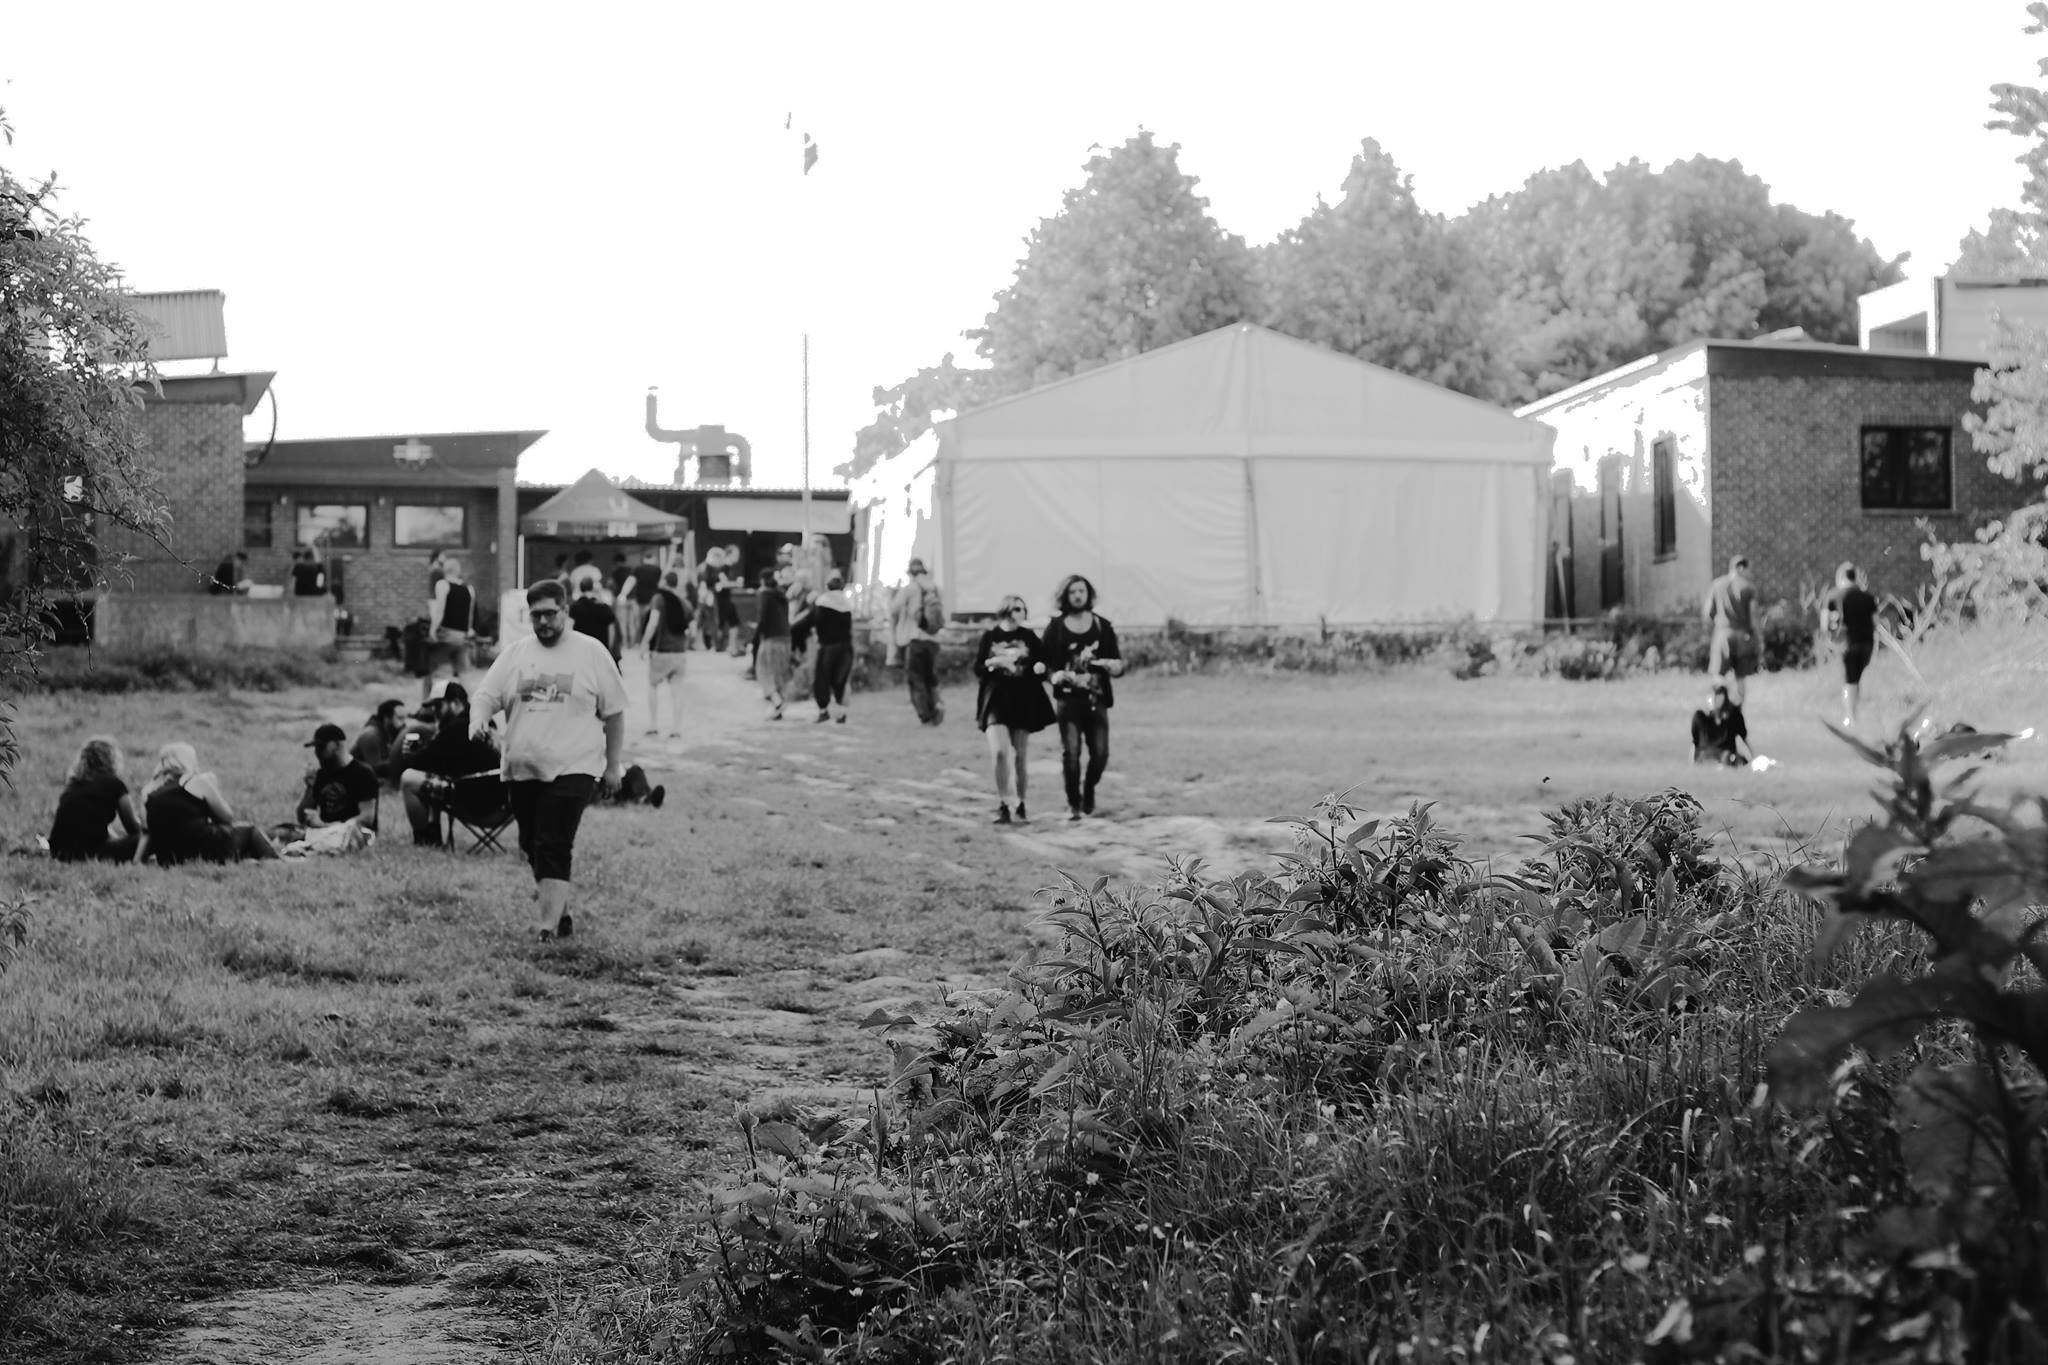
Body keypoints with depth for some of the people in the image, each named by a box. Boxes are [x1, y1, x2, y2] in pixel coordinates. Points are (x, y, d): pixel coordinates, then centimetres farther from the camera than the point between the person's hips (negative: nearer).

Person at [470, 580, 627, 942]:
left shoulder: (591, 653, 0)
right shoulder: (516, 653, 9)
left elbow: (614, 713, 4)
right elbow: (486, 695, 6)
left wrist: (613, 764, 4)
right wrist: (478, 721, -17)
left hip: (572, 769, -5)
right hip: (522, 771, 5)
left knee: (554, 848, -15)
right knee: (533, 847, 12)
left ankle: (549, 928, -17)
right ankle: (561, 913, 28)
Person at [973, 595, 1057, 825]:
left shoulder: (1028, 636, 6)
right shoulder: (990, 636, 3)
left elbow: (1043, 661, 7)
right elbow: (977, 669, 2)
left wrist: (1040, 666, -15)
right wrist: (994, 662, -16)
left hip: (1024, 701, 2)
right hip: (996, 700, -2)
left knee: (1019, 756, 5)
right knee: (1000, 752, -16)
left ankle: (1021, 804, 20)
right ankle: (1002, 805, -7)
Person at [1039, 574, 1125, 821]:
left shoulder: (1102, 626, 9)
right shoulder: (1055, 627, 3)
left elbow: (1118, 664, 10)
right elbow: (1043, 662, 2)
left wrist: (1115, 666, -13)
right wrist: (1054, 675, -19)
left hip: (1096, 699, 2)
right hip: (1067, 699, -2)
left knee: (1100, 753, -3)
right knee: (1070, 752, -9)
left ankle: (1088, 791, 26)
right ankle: (1073, 803, 5)